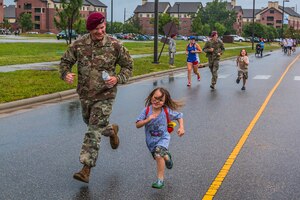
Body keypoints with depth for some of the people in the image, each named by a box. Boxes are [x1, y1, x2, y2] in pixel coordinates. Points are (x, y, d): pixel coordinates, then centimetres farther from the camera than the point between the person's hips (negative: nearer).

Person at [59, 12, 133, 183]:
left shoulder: (115, 45, -9)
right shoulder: (79, 45, -4)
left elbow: (128, 65, 1)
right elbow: (65, 61, 6)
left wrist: (118, 78, -17)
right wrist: (66, 74, -17)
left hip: (105, 95, -4)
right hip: (85, 94, 4)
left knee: (94, 131, -8)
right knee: (92, 124, 23)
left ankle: (86, 170, -3)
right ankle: (111, 130, 56)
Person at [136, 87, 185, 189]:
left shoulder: (167, 111, -16)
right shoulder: (146, 110, -15)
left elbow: (179, 116, 0)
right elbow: (137, 125, -15)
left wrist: (181, 127, -14)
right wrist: (148, 120, -30)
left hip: (163, 138, -3)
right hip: (151, 140, 3)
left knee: (158, 155, -24)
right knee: (161, 156, 19)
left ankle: (160, 180, -16)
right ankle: (167, 157, 57)